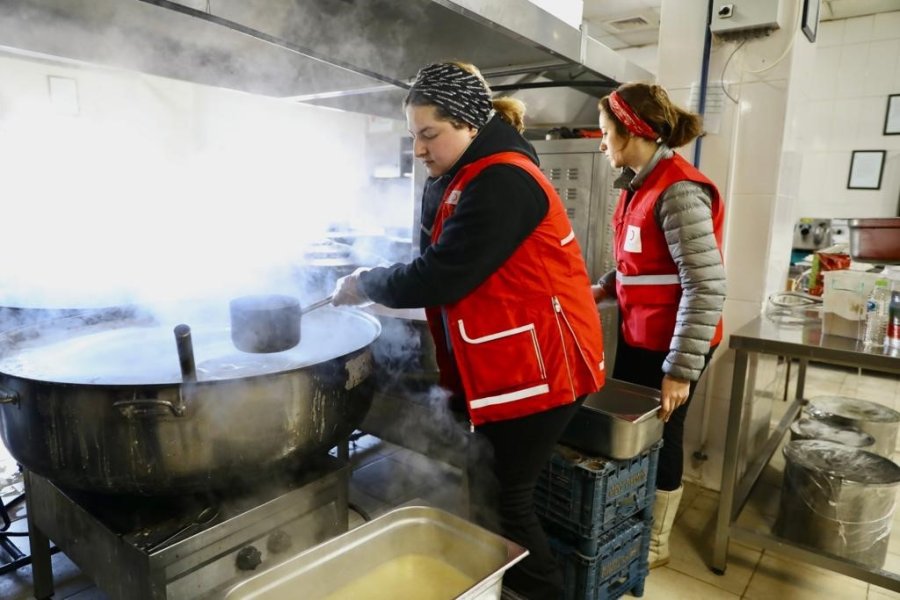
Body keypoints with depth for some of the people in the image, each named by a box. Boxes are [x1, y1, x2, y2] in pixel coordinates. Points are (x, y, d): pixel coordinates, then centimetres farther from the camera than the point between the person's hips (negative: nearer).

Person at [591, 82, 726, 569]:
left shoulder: (678, 190, -21)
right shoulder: (641, 184, 7)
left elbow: (706, 287, -24)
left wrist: (681, 368, -24)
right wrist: (605, 287, 5)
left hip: (669, 344, -8)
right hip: (636, 335, 8)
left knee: (657, 440, 8)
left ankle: (653, 544, 32)